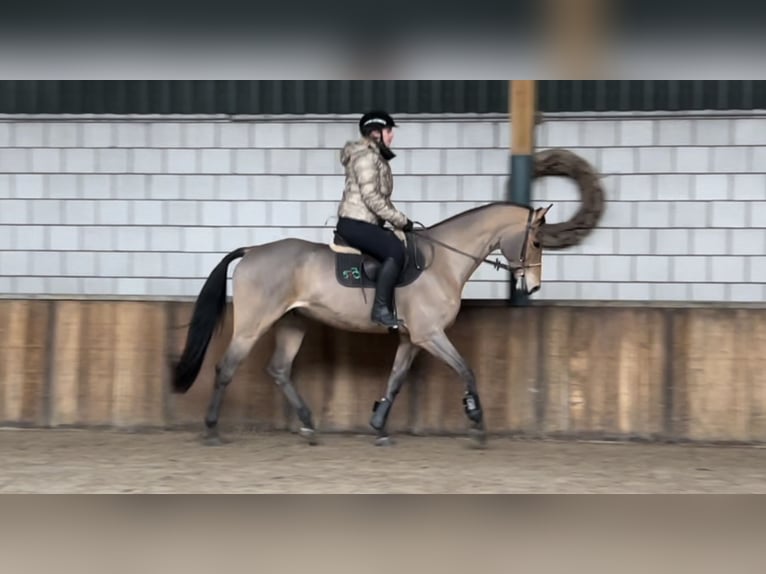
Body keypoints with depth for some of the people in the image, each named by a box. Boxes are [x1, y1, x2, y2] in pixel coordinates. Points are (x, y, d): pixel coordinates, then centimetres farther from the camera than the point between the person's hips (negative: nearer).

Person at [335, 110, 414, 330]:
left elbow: (381, 198, 24)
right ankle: (381, 309, -28)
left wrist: (398, 219, 13)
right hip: (355, 223, -11)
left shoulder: (376, 157, 20)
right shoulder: (366, 156, -12)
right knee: (395, 250, -28)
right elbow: (371, 198, -20)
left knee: (402, 247, 12)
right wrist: (401, 220, -15)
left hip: (365, 223, 11)